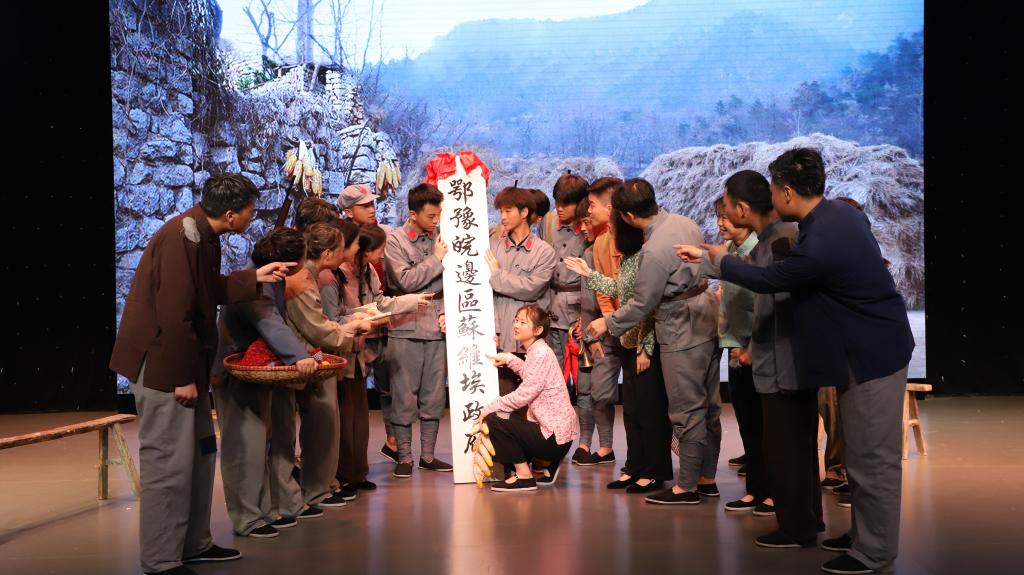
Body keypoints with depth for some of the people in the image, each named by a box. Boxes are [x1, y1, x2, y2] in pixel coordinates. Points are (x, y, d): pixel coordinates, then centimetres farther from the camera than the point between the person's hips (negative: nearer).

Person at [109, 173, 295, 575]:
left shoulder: (202, 233, 7)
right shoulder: (184, 237, -24)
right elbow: (174, 314, -26)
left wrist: (256, 277, 13)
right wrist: (183, 376, -21)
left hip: (184, 363, 10)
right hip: (162, 364, -10)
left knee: (200, 452, 17)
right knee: (169, 462, -4)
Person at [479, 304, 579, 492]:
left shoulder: (541, 353, -16)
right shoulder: (535, 351, 12)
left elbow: (523, 396, -20)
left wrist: (488, 409, -12)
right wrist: (509, 360, 16)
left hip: (555, 437, -10)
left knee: (495, 419, -14)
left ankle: (524, 476, -7)